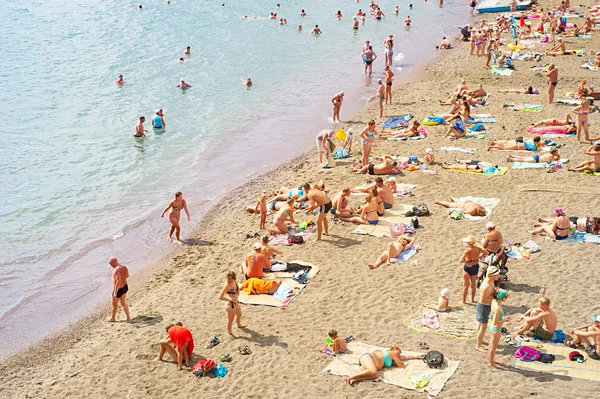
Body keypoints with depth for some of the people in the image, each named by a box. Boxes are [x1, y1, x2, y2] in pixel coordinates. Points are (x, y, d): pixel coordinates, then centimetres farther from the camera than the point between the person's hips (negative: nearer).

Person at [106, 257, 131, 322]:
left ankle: (112, 318, 36)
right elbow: (127, 276, 11)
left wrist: (115, 292, -27)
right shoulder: (124, 267, -4)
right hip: (125, 287, 8)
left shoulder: (116, 270, -30)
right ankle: (128, 317, 30)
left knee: (114, 304, 16)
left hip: (119, 289, -8)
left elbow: (118, 282, -32)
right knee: (123, 303, 25)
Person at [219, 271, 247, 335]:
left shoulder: (235, 282, -7)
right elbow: (220, 297, -29)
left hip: (236, 302, 9)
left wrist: (237, 294, -7)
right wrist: (230, 299, -26)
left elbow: (238, 289, 14)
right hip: (230, 304, -9)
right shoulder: (227, 285, -29)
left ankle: (239, 325, 61)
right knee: (231, 319, 11)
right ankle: (230, 332, 33)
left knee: (239, 314, 33)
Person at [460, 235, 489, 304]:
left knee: (466, 286, 9)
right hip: (476, 267, 5)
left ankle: (464, 301, 18)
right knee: (473, 285, 21)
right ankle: (472, 299, 35)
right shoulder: (478, 249, -11)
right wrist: (479, 257, 4)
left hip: (468, 268, -5)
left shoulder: (467, 251, -27)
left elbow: (461, 260, -36)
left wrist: (467, 263, -21)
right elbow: (487, 253, 4)